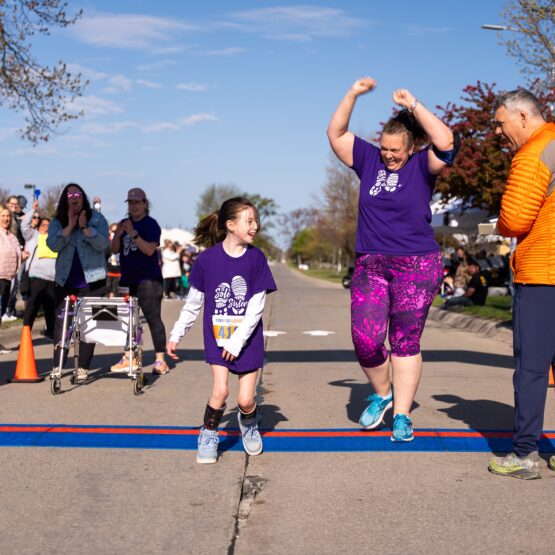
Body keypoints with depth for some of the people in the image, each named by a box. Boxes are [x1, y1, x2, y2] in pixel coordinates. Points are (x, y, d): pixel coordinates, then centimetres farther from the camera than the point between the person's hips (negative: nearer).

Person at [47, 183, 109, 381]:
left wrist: (85, 227, -19)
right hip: (65, 281, 2)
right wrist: (70, 226, -13)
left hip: (92, 280, -2)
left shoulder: (96, 218, 2)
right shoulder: (57, 222, 8)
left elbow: (102, 244, -10)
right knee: (61, 322, -3)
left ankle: (83, 368, 4)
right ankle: (57, 367, -1)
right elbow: (53, 245, -8)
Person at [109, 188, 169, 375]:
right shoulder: (124, 223, 14)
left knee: (153, 318, -8)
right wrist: (118, 234, -9)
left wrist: (133, 234, -24)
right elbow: (114, 250, 9)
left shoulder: (151, 224, -5)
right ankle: (129, 359, 18)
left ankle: (160, 360, -7)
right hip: (127, 279, 7)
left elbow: (150, 250, -17)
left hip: (148, 279, -7)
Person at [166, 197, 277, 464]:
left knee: (245, 399, 0)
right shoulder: (207, 259, -7)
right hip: (216, 336, 0)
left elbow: (256, 306, -9)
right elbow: (193, 302, 4)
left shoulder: (256, 258, -8)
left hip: (248, 339, 0)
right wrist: (176, 335, 6)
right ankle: (208, 436, 11)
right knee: (220, 390, -14)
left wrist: (237, 341, -15)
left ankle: (249, 424, 34)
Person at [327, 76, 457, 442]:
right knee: (365, 339, -5)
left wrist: (414, 105, -17)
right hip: (370, 265, 3)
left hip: (416, 266, -3)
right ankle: (382, 394, 22)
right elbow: (336, 134, 5)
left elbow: (446, 142, -20)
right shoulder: (369, 159, 8)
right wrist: (353, 94, -5)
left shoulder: (422, 166, -2)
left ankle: (402, 416, 11)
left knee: (405, 342, 2)